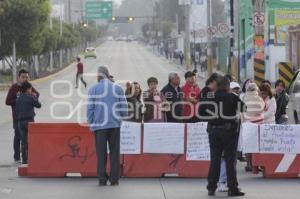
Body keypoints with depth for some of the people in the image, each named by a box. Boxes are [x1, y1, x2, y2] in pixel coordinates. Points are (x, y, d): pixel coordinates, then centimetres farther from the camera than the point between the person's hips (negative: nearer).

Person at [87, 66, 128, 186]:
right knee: (114, 152, 6)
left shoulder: (94, 89, 0)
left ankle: (102, 179, 2)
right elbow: (123, 107, 5)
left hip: (99, 125, -1)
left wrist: (91, 124, 5)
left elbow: (90, 108, -3)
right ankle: (114, 179, 4)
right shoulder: (118, 89, 6)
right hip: (115, 125, 1)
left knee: (101, 153, 4)